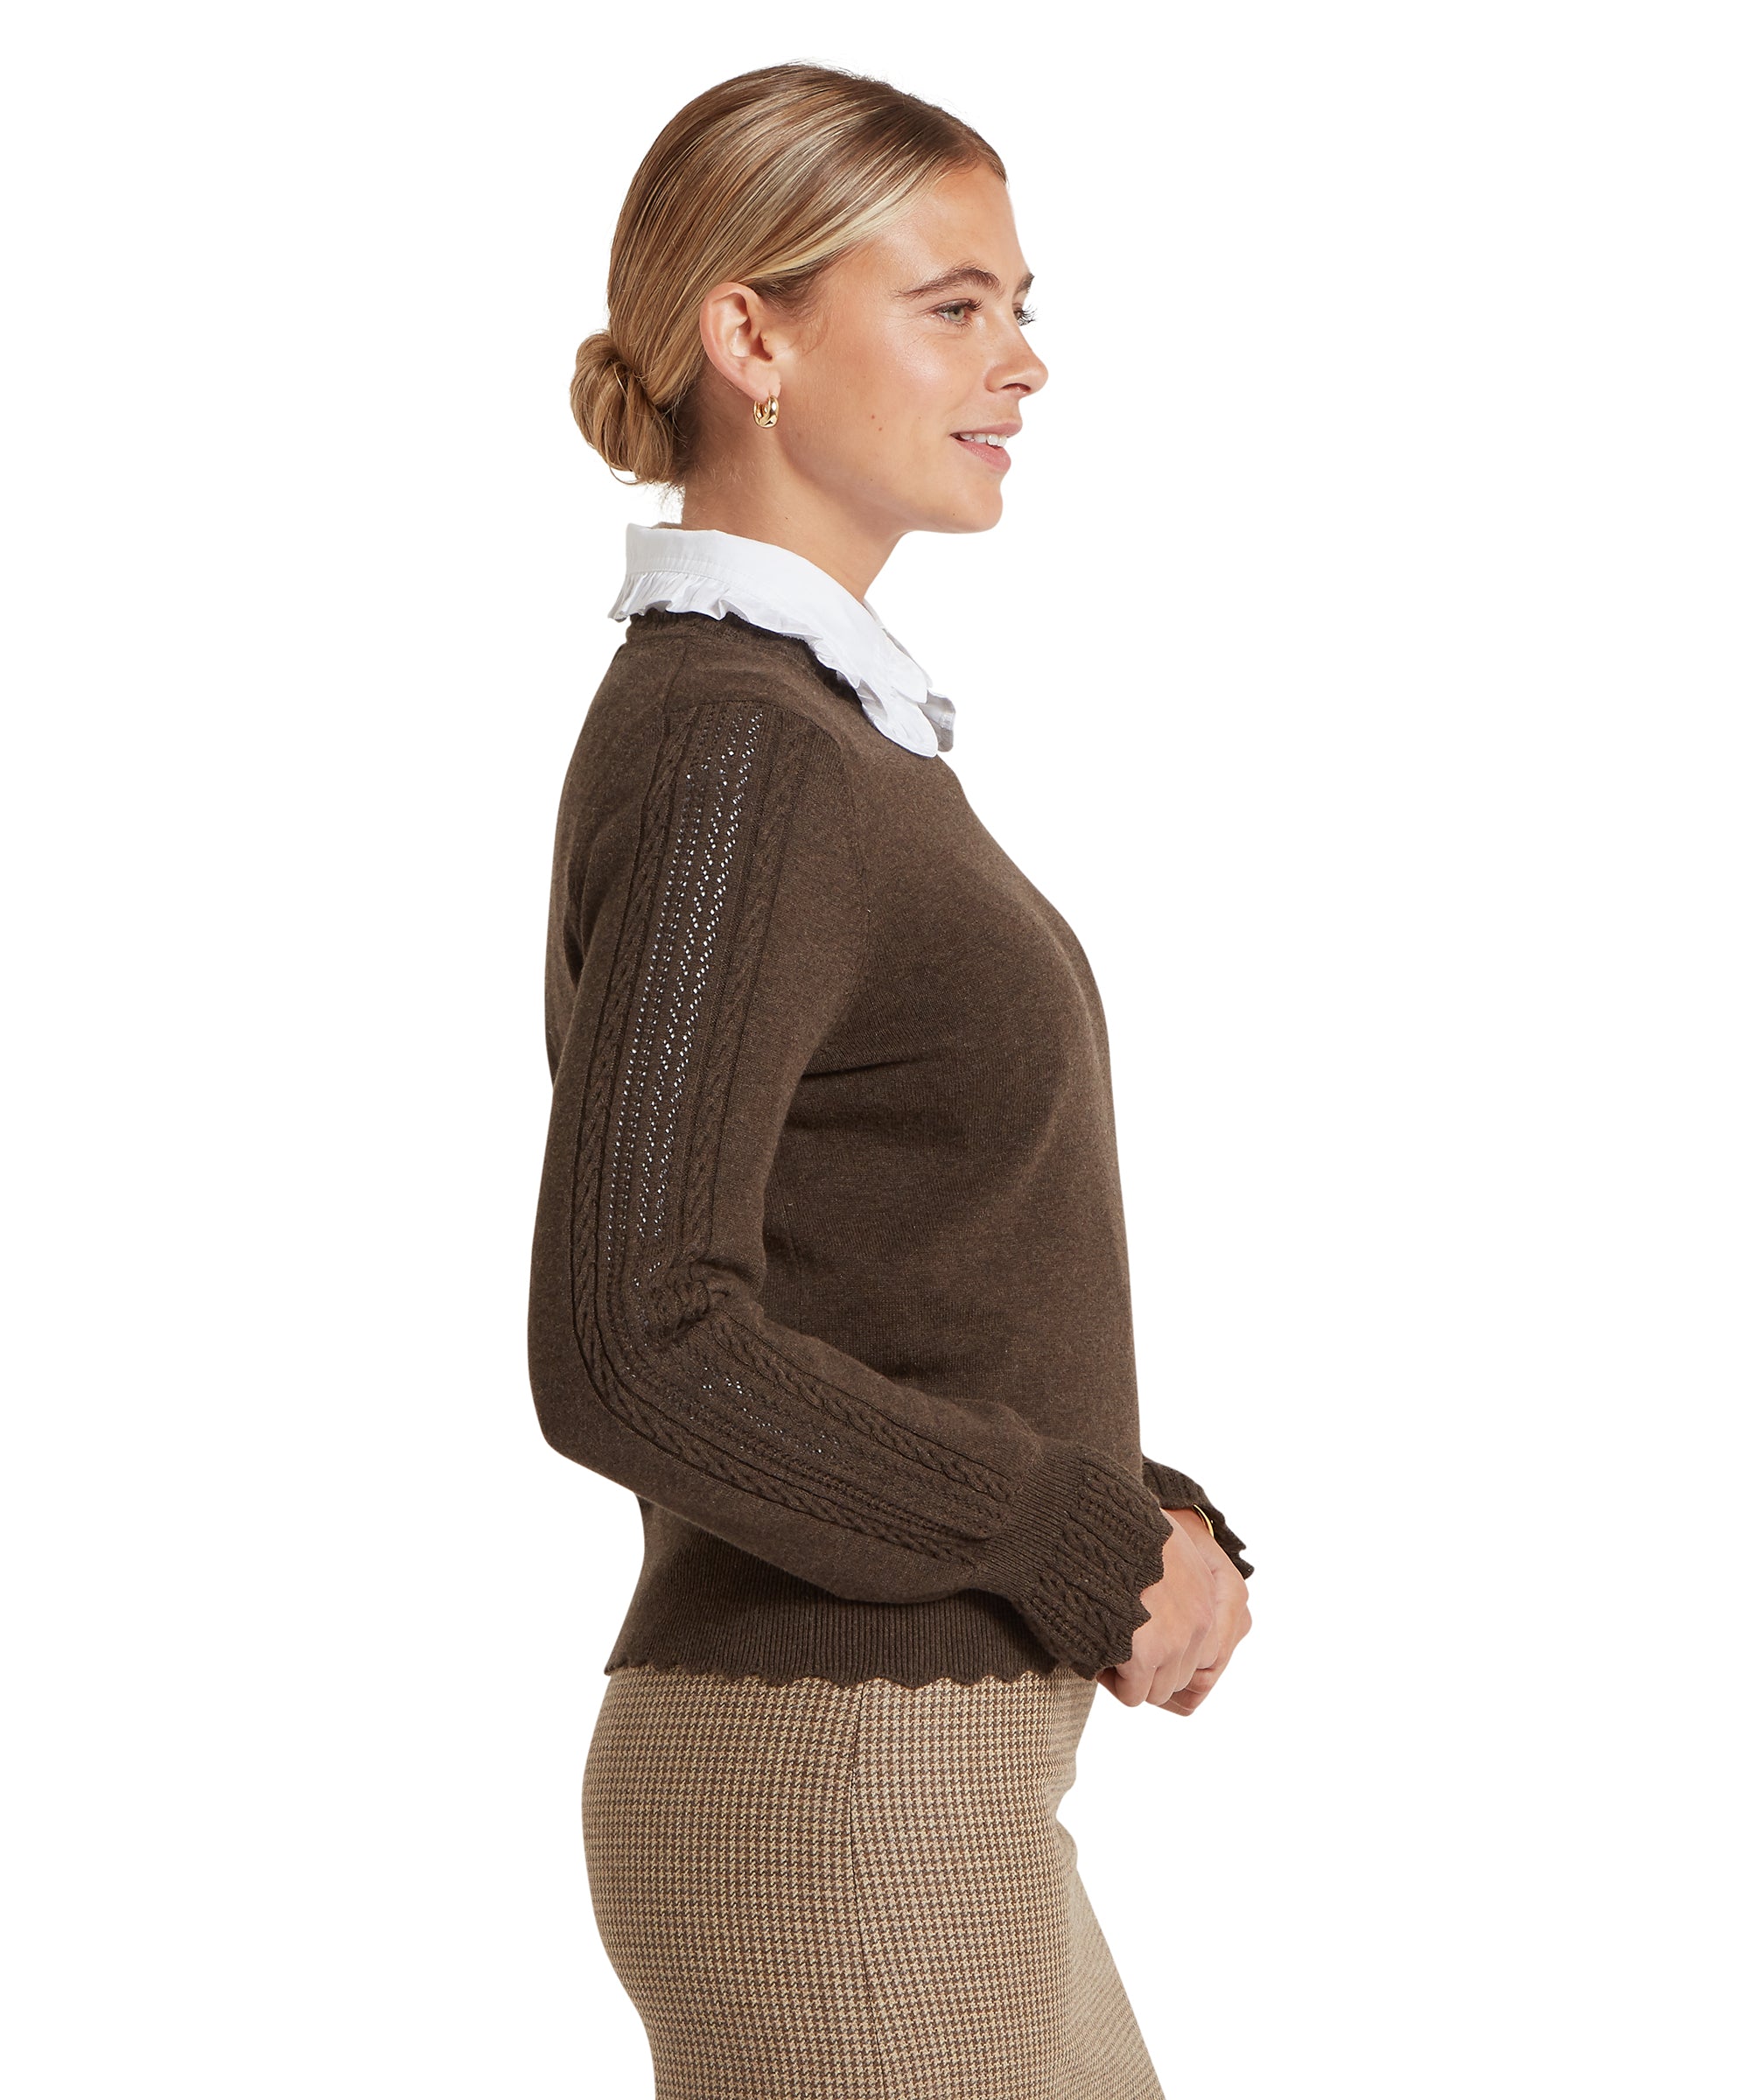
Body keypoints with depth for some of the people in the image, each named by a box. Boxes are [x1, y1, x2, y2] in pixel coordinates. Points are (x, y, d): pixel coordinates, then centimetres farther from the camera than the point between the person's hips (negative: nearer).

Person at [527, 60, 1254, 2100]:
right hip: (838, 1804, -10)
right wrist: (1097, 1544, -15)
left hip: (902, 1785, 10)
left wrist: (1146, 1525, 3)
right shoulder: (726, 750, -17)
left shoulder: (809, 730, 13)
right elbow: (631, 1354, -26)